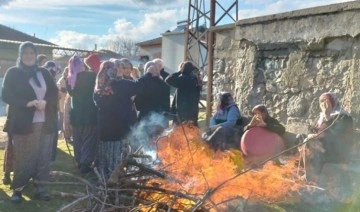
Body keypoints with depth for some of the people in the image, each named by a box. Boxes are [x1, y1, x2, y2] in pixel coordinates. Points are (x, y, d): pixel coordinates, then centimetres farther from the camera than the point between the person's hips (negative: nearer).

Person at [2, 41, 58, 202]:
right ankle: (17, 189, 16)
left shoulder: (44, 73, 12)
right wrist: (27, 103, -18)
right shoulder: (13, 73, 2)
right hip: (23, 123, -3)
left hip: (44, 123, 3)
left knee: (43, 158, 5)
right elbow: (6, 95, -5)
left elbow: (54, 93, 9)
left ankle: (41, 188, 16)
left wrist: (45, 102, -12)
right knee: (22, 159, 3)